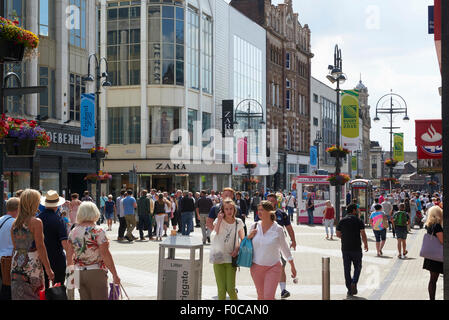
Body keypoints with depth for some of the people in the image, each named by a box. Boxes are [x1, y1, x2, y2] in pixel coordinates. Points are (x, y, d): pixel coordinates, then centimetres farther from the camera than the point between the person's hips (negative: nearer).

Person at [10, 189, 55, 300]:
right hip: (32, 265, -5)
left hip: (16, 265, 6)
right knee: (32, 296, 3)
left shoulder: (15, 224, 7)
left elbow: (15, 247, 10)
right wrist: (48, 269, -8)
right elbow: (40, 247, -12)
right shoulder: (36, 222, -10)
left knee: (19, 296, 9)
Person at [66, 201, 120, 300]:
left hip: (79, 273, 5)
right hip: (96, 273, -5)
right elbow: (105, 255, -13)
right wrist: (115, 275, -7)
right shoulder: (98, 232, -11)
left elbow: (69, 256, 8)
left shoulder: (73, 232, 4)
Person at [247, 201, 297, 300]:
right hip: (256, 267, 3)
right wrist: (249, 237, -9)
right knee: (261, 296, 14)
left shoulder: (278, 229, -9)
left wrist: (292, 266, 9)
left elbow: (285, 248, 3)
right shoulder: (254, 227, -1)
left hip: (273, 267, -3)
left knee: (268, 297, -11)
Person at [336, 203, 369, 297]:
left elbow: (338, 234, 7)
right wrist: (366, 244, 5)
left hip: (345, 248, 2)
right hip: (356, 248, -2)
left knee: (347, 269, 7)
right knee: (357, 267, 13)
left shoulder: (342, 221, 5)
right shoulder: (358, 221, -4)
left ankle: (349, 289, 6)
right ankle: (354, 282, -9)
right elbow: (363, 234, -8)